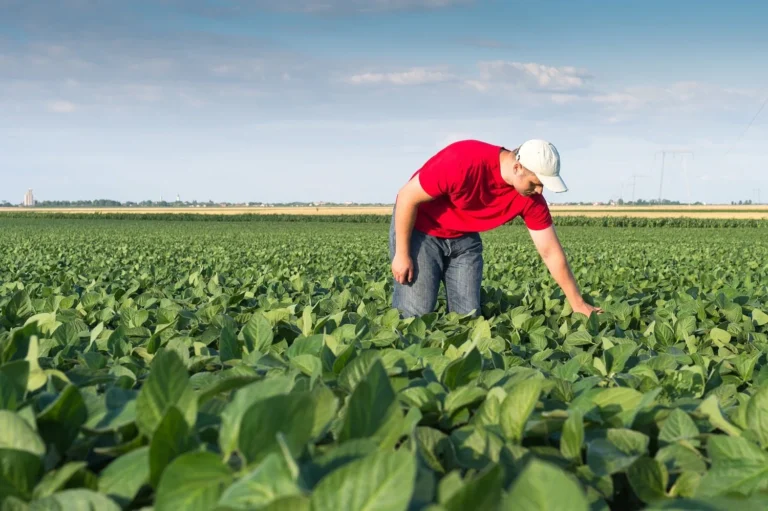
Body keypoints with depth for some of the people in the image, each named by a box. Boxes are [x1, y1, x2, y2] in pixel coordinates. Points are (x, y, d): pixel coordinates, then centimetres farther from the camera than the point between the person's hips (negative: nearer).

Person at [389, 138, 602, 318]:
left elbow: (551, 252, -6)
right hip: (419, 229, -5)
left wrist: (577, 304, -4)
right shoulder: (465, 162, -34)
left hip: (464, 238, 5)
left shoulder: (531, 198, -15)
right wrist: (402, 254, -20)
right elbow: (407, 196, -24)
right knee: (415, 312, -14)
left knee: (468, 313, -4)